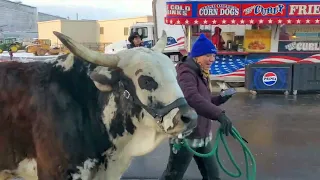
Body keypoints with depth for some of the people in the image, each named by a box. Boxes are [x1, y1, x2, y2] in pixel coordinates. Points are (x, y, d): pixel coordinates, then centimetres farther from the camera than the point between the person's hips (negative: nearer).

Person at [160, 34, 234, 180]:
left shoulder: (201, 74, 11)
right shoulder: (186, 73, -20)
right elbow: (192, 98, -39)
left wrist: (220, 99, 2)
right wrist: (219, 114, -47)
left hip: (202, 135, 10)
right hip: (185, 135, -9)